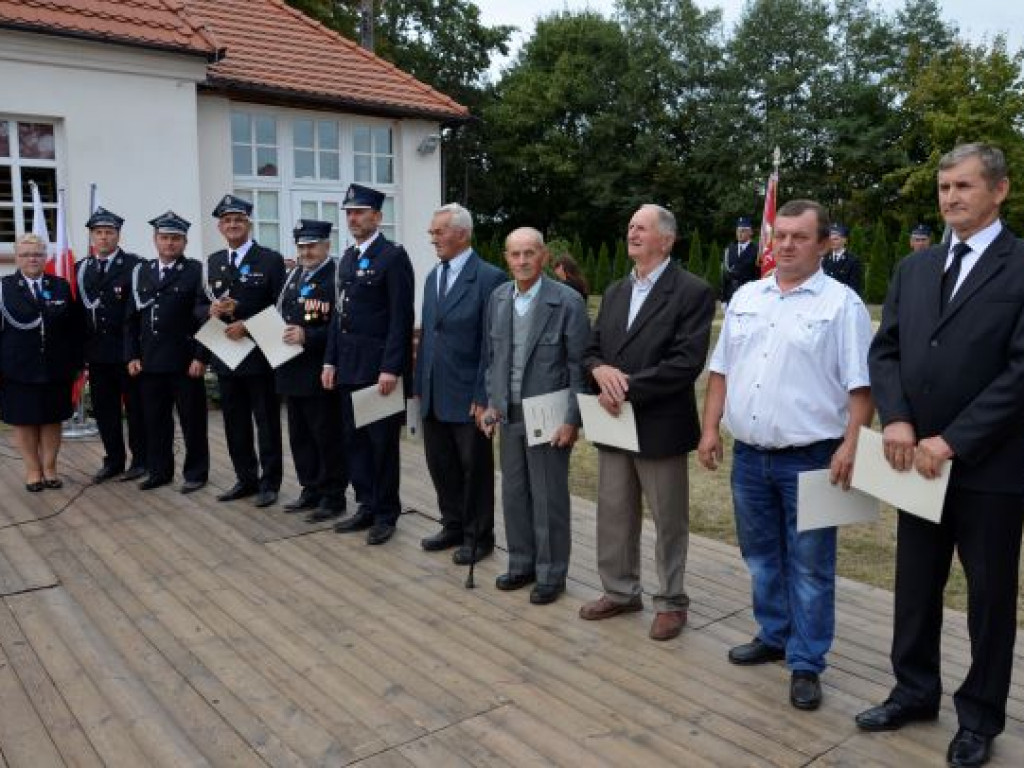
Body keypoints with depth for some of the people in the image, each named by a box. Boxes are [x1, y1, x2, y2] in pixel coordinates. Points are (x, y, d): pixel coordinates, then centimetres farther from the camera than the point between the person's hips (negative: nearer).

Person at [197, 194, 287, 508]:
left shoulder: (271, 259, -4)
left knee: (267, 423, 5)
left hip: (260, 355, -5)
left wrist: (248, 325, -19)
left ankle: (269, 482, 15)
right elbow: (199, 307, 12)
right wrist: (212, 310, -11)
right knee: (235, 423, 11)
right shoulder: (213, 262, 11)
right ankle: (246, 479, 24)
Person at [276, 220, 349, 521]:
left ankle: (333, 497, 12)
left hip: (320, 373, -8)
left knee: (328, 437, 2)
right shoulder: (295, 276, 15)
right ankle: (311, 490, 28)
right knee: (300, 435, 16)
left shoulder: (337, 277, -12)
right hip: (293, 370, 9)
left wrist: (308, 336, -23)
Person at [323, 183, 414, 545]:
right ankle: (367, 507, 24)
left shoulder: (393, 256, -9)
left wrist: (391, 369, -19)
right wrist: (330, 361, 12)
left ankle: (386, 514, 15)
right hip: (349, 366, 7)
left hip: (380, 366, -7)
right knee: (355, 440, 12)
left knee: (383, 442, 2)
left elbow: (401, 318, -14)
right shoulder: (347, 258, 15)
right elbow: (340, 312, 17)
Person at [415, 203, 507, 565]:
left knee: (475, 467, 7)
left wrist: (483, 396, -16)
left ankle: (478, 535, 23)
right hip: (434, 395, 7)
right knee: (440, 464, 14)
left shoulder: (489, 277, -11)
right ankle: (453, 525, 32)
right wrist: (419, 385, 11)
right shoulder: (433, 276, 13)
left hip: (467, 395, -7)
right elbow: (427, 334, 15)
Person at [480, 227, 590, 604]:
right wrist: (490, 403, 7)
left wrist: (571, 420, -14)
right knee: (514, 494, 14)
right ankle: (521, 563, 31)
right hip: (509, 415, 5)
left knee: (549, 498, 4)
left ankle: (551, 573, 20)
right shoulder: (498, 298, 4)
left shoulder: (568, 301, -13)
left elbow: (579, 366, -11)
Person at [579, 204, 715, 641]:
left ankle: (671, 602, 25)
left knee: (668, 520, 8)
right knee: (613, 515, 15)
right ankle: (620, 592, 33)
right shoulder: (615, 292, 13)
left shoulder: (693, 292, -9)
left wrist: (627, 389, -19)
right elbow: (591, 349, 14)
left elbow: (687, 362, -19)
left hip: (660, 426, -6)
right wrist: (600, 369, -10)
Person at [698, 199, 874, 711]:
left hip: (810, 458, -5)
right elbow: (722, 370, 12)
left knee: (809, 566, 6)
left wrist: (850, 446, -17)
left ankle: (806, 664, 20)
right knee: (761, 555, 18)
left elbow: (861, 385, -8)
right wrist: (710, 429, 5)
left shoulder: (841, 304, -5)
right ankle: (773, 635, 37)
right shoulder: (745, 298, 10)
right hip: (748, 455, 5)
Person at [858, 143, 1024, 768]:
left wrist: (952, 441, -18)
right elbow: (885, 351, 6)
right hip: (919, 458, 5)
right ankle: (915, 690, 33)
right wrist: (897, 420, -11)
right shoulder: (914, 268, 10)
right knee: (915, 585, 15)